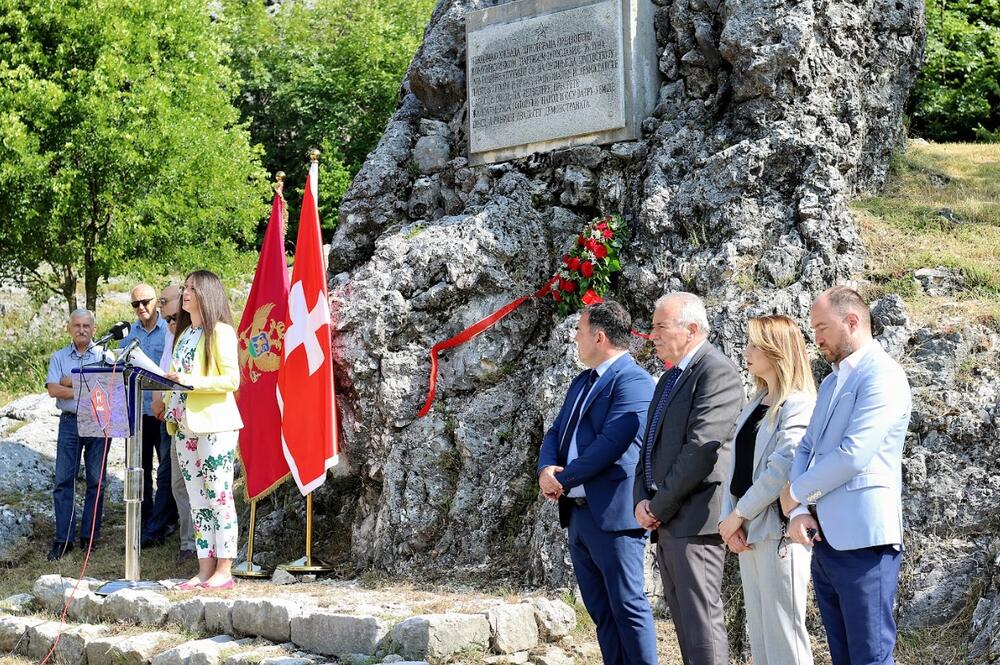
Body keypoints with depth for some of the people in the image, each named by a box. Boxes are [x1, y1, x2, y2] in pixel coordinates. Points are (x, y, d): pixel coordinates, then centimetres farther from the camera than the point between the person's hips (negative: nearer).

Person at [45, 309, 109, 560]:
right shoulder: (59, 357, 10)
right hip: (69, 422, 1)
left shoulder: (104, 356, 6)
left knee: (96, 481, 2)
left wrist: (70, 381, -8)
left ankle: (89, 536, 9)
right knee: (64, 480, -2)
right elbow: (53, 389, -4)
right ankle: (63, 539, 0)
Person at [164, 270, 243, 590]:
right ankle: (205, 569, 10)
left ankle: (223, 570, -3)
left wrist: (191, 381, -20)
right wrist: (168, 401, 6)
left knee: (219, 497, -5)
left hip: (215, 425, -8)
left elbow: (232, 380, -13)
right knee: (197, 501, 7)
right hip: (185, 425, 8)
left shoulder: (220, 332, -6)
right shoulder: (184, 333, 19)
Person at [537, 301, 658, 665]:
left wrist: (562, 479, -14)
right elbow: (556, 433, 16)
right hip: (577, 512, 9)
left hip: (613, 513, -9)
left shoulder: (633, 381, -12)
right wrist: (547, 469, -6)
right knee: (601, 610, 12)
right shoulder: (582, 383, 18)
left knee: (627, 606, -5)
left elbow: (611, 444, -21)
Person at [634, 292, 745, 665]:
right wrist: (642, 500, 3)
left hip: (693, 519, -9)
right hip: (665, 522, 9)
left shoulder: (716, 372, -10)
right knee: (685, 625, 12)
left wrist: (659, 507, -13)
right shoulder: (669, 378, 19)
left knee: (702, 625, -9)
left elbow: (700, 449, -18)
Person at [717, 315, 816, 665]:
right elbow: (736, 466, 12)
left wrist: (738, 514, -13)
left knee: (782, 636, -5)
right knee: (759, 635, 11)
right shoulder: (755, 406, 16)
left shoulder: (798, 404, -10)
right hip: (748, 532, 8)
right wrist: (729, 519, -1)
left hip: (778, 531, -8)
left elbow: (782, 469, -19)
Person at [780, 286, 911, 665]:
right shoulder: (830, 383, 19)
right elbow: (806, 449, 15)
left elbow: (852, 455, -19)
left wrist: (795, 493, -6)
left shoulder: (882, 375, -10)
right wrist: (798, 511, -2)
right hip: (824, 539, 9)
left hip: (862, 541, -9)